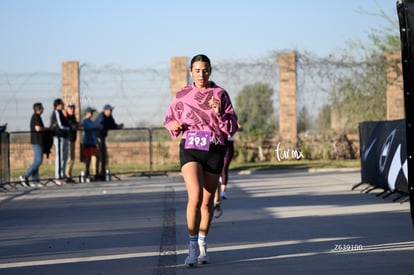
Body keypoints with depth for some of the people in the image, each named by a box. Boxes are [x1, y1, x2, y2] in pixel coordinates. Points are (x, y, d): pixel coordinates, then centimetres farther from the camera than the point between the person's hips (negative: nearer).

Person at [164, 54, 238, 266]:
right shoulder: (182, 95, 3)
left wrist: (220, 113, -18)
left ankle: (202, 244, 30)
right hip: (190, 149, -1)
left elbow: (232, 128, 0)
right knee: (195, 196, -20)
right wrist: (173, 125, -6)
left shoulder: (220, 94, 1)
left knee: (207, 201, 10)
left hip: (214, 150, 1)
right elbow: (169, 118, 16)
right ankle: (193, 246, -10)